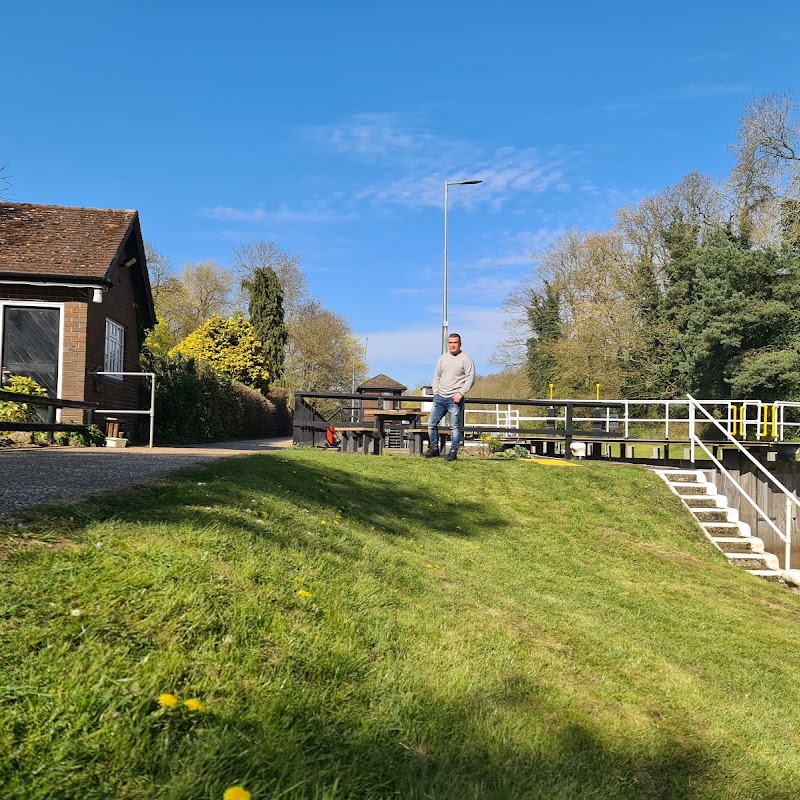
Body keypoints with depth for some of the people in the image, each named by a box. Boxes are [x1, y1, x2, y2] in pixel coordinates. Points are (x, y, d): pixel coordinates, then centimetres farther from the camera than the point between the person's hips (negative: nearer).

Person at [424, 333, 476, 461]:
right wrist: (435, 392, 8)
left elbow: (470, 379, -7)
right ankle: (434, 448, 19)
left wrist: (461, 393, -15)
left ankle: (453, 452, 4)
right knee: (431, 423, 7)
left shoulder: (466, 359, -3)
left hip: (454, 399, -5)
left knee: (455, 427, -3)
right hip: (439, 397, 6)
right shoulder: (443, 358, 13)